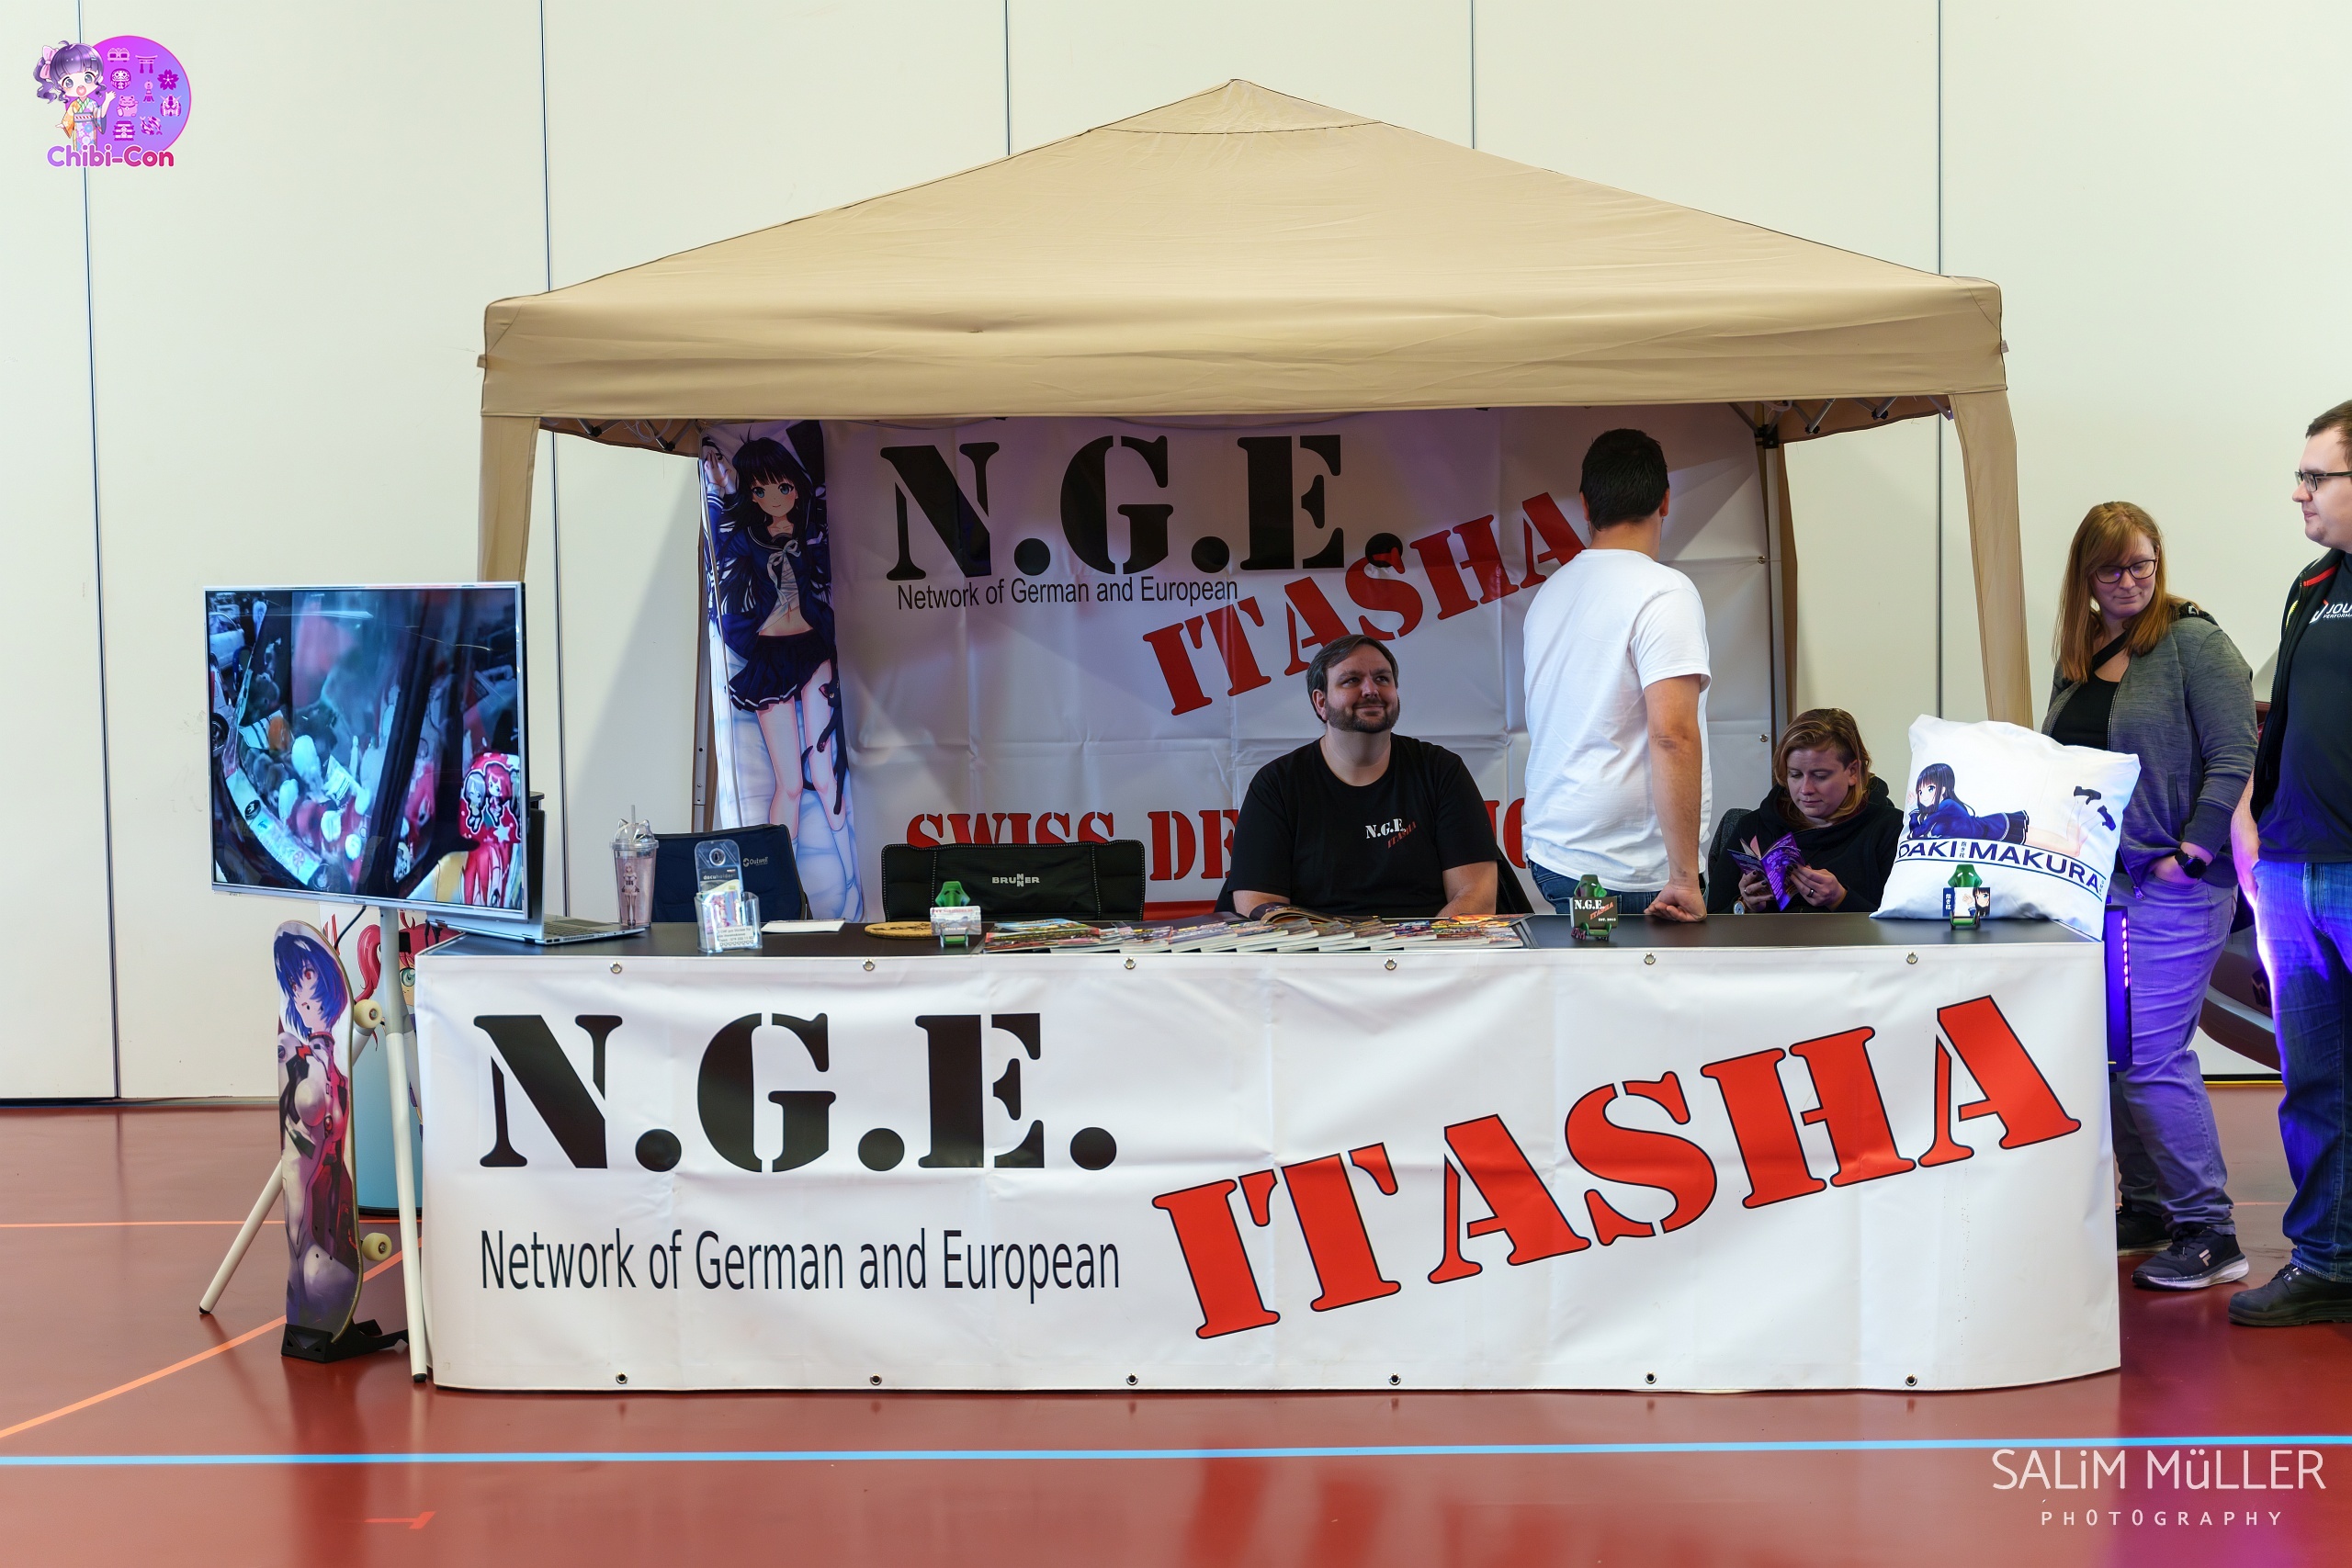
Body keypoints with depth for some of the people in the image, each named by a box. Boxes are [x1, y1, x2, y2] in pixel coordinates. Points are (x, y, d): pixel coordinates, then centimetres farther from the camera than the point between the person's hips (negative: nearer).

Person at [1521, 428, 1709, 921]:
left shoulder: (1550, 591, 13)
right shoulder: (1664, 592, -11)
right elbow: (1672, 734, -20)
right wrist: (1684, 878, -20)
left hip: (1550, 852, 8)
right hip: (1629, 873, -8)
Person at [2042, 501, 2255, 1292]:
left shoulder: (2193, 641, -6)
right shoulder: (2077, 658, 15)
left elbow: (2234, 757, -11)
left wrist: (2192, 852, -16)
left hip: (2173, 884, -7)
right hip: (2093, 881, 7)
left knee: (2153, 1055, -11)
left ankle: (2208, 1233, -3)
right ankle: (2146, 1210, 22)